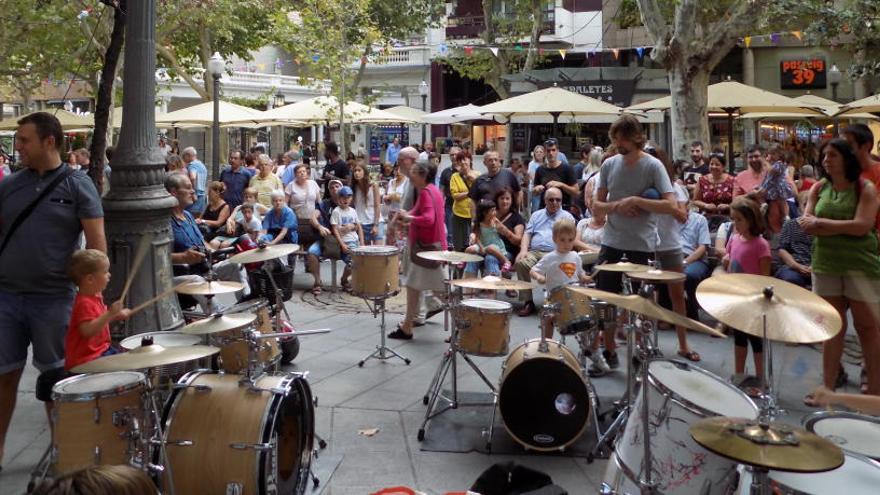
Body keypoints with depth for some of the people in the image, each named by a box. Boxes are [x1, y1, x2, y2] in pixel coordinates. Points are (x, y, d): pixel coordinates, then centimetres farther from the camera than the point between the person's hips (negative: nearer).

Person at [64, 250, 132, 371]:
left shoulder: (95, 296, 8)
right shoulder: (84, 303, -22)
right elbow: (87, 330, -34)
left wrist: (117, 315, 10)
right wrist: (110, 313, -36)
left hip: (101, 349, 10)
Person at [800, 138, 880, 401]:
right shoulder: (819, 188, 6)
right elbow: (805, 224, -3)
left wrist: (821, 223, -11)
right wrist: (844, 227, -12)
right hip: (826, 264, 4)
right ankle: (828, 388, 16)